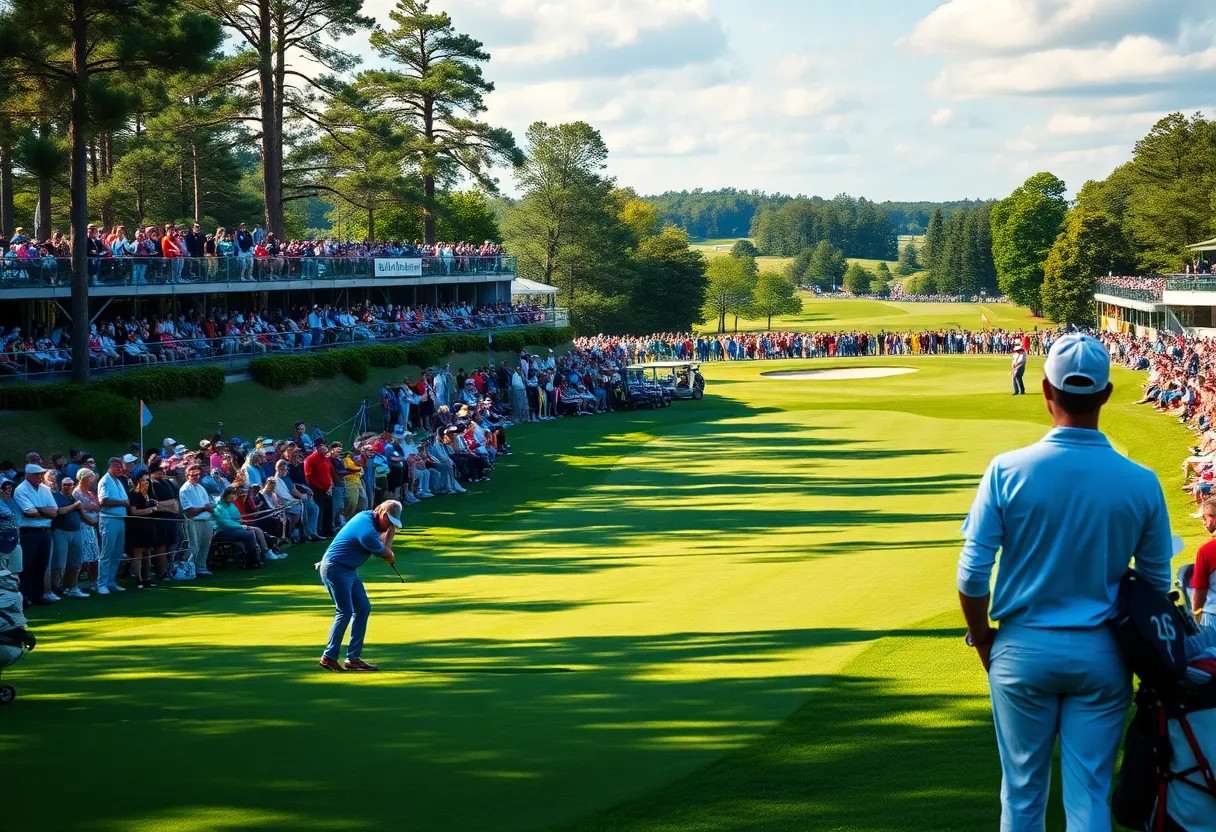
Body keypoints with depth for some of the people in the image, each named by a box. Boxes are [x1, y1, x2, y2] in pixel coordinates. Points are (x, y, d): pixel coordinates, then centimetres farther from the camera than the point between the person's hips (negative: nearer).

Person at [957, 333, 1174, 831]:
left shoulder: (1008, 471, -12)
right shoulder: (1141, 483, -8)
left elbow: (972, 575, -9)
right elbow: (1156, 583, 2)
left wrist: (983, 640, 7)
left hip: (1023, 650, 0)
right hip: (1101, 656, 1)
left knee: (1023, 791, 12)